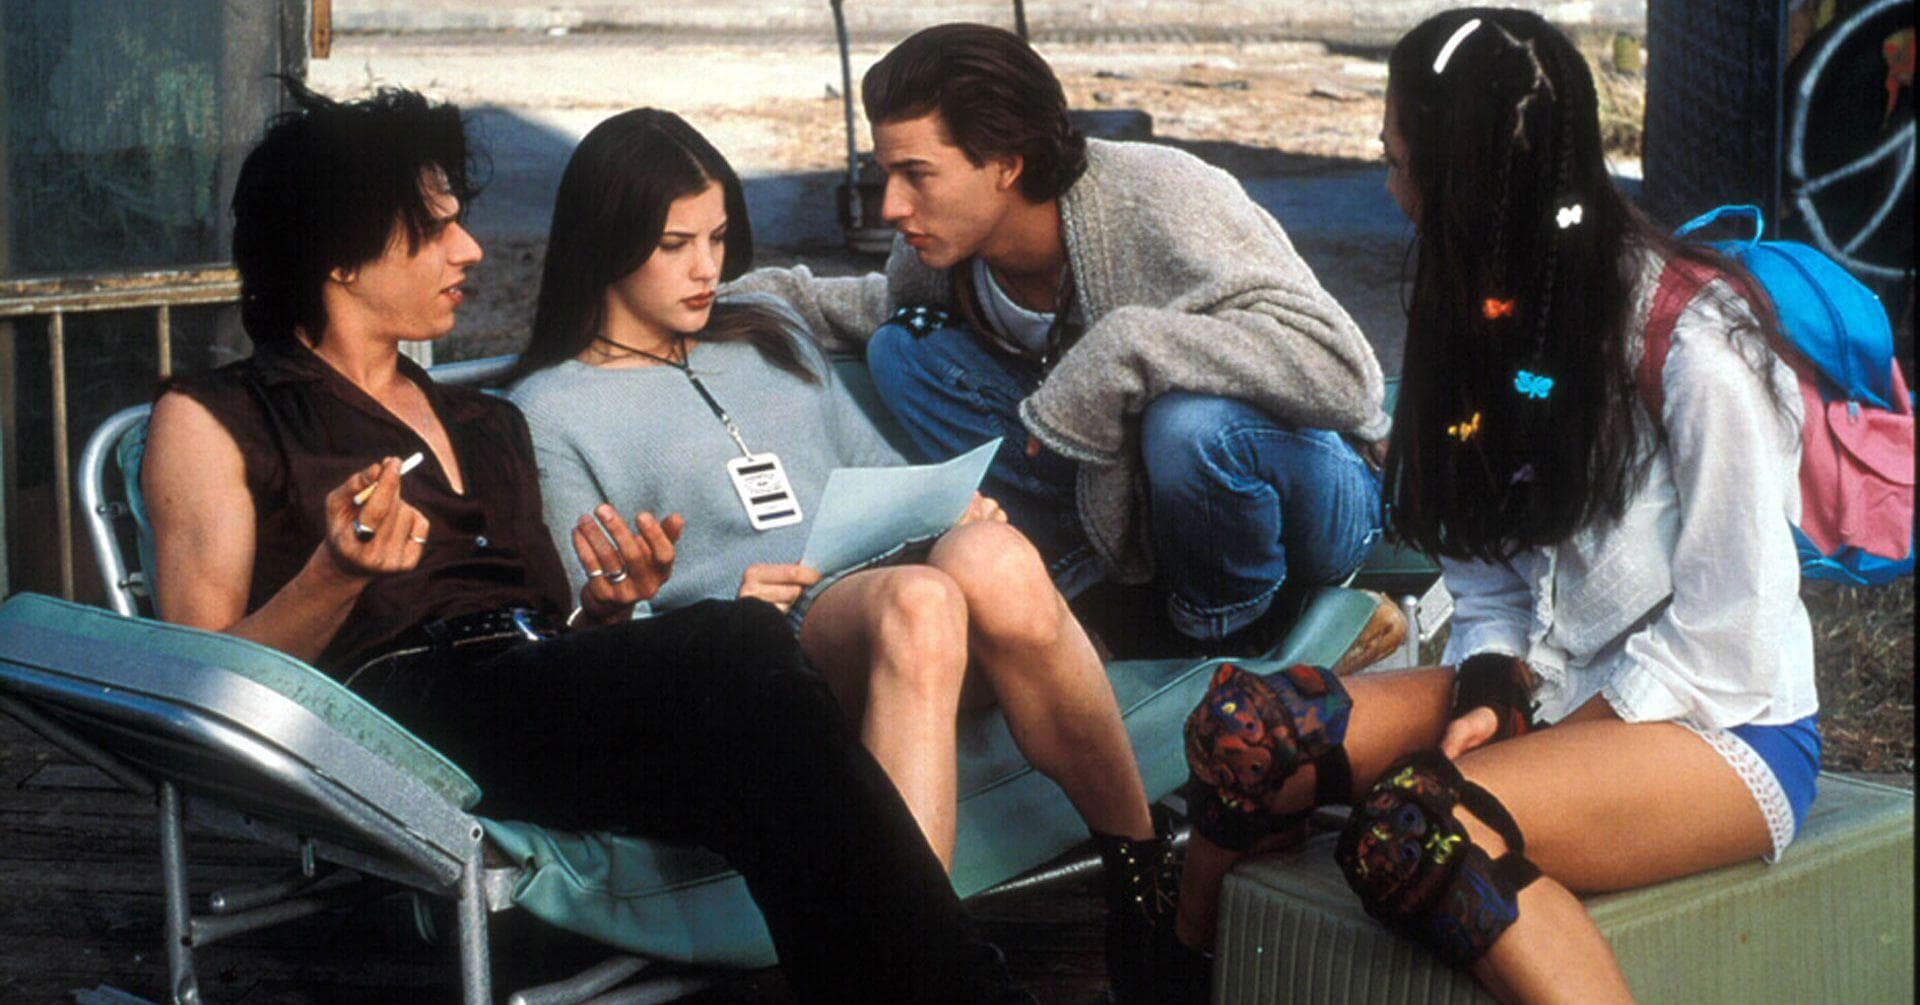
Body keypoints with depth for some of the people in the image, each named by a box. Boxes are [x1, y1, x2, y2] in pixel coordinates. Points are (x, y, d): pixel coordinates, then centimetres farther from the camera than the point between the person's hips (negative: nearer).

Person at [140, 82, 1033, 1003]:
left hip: (545, 696, 5)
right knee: (737, 644, -33)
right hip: (403, 702, -5)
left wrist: (604, 608, 5)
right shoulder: (212, 421, 14)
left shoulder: (488, 426, 32)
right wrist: (337, 575, -13)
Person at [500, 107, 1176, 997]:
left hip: (888, 579, 5)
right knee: (918, 599, -39)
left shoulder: (769, 334, 30)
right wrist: (724, 603, -14)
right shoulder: (550, 414, 11)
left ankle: (1145, 878, -25)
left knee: (991, 558, -34)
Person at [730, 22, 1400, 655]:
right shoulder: (942, 246, -9)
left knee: (1192, 423, -40)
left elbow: (1340, 371, -37)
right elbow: (888, 304, 18)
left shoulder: (1157, 199, -28)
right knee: (903, 348, -3)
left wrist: (1124, 347, -39)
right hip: (1115, 487, 6)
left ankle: (1235, 640, -8)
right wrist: (755, 296, 0)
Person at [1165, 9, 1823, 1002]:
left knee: (1421, 827, -35)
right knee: (1240, 729, -16)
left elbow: (1723, 639, -15)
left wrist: (1549, 738, -15)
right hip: (1545, 688, 7)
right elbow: (1493, 576, 9)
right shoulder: (1491, 314, 7)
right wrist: (1490, 694, -9)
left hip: (1721, 726, -7)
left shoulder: (1692, 342, -17)